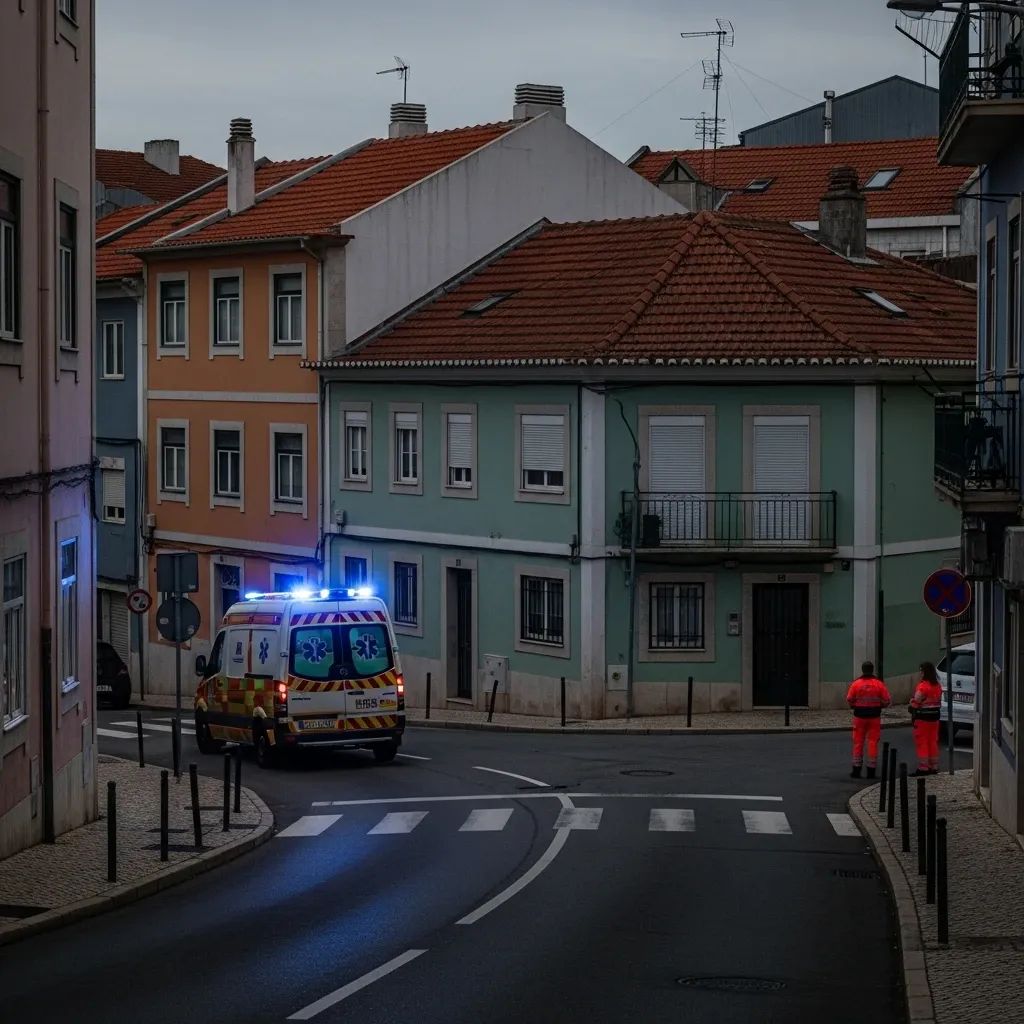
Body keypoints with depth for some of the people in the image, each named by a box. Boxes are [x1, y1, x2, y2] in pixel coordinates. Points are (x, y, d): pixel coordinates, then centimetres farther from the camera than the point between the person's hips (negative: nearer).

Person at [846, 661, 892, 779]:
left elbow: (849, 700, -3)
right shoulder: (879, 684, -4)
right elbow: (887, 700, -4)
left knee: (858, 743, 7)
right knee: (873, 743, 5)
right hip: (874, 716, 0)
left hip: (860, 716, 0)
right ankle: (871, 771, 5)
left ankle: (856, 770, 8)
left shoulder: (856, 683, -5)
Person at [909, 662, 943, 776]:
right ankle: (934, 767, 17)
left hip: (923, 717, -8)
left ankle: (923, 768, -4)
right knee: (933, 742, 13)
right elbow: (939, 702, 14)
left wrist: (913, 715, -6)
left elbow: (916, 703, -18)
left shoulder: (923, 686, -18)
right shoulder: (938, 686, 9)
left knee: (921, 742, -2)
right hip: (935, 717, 8)